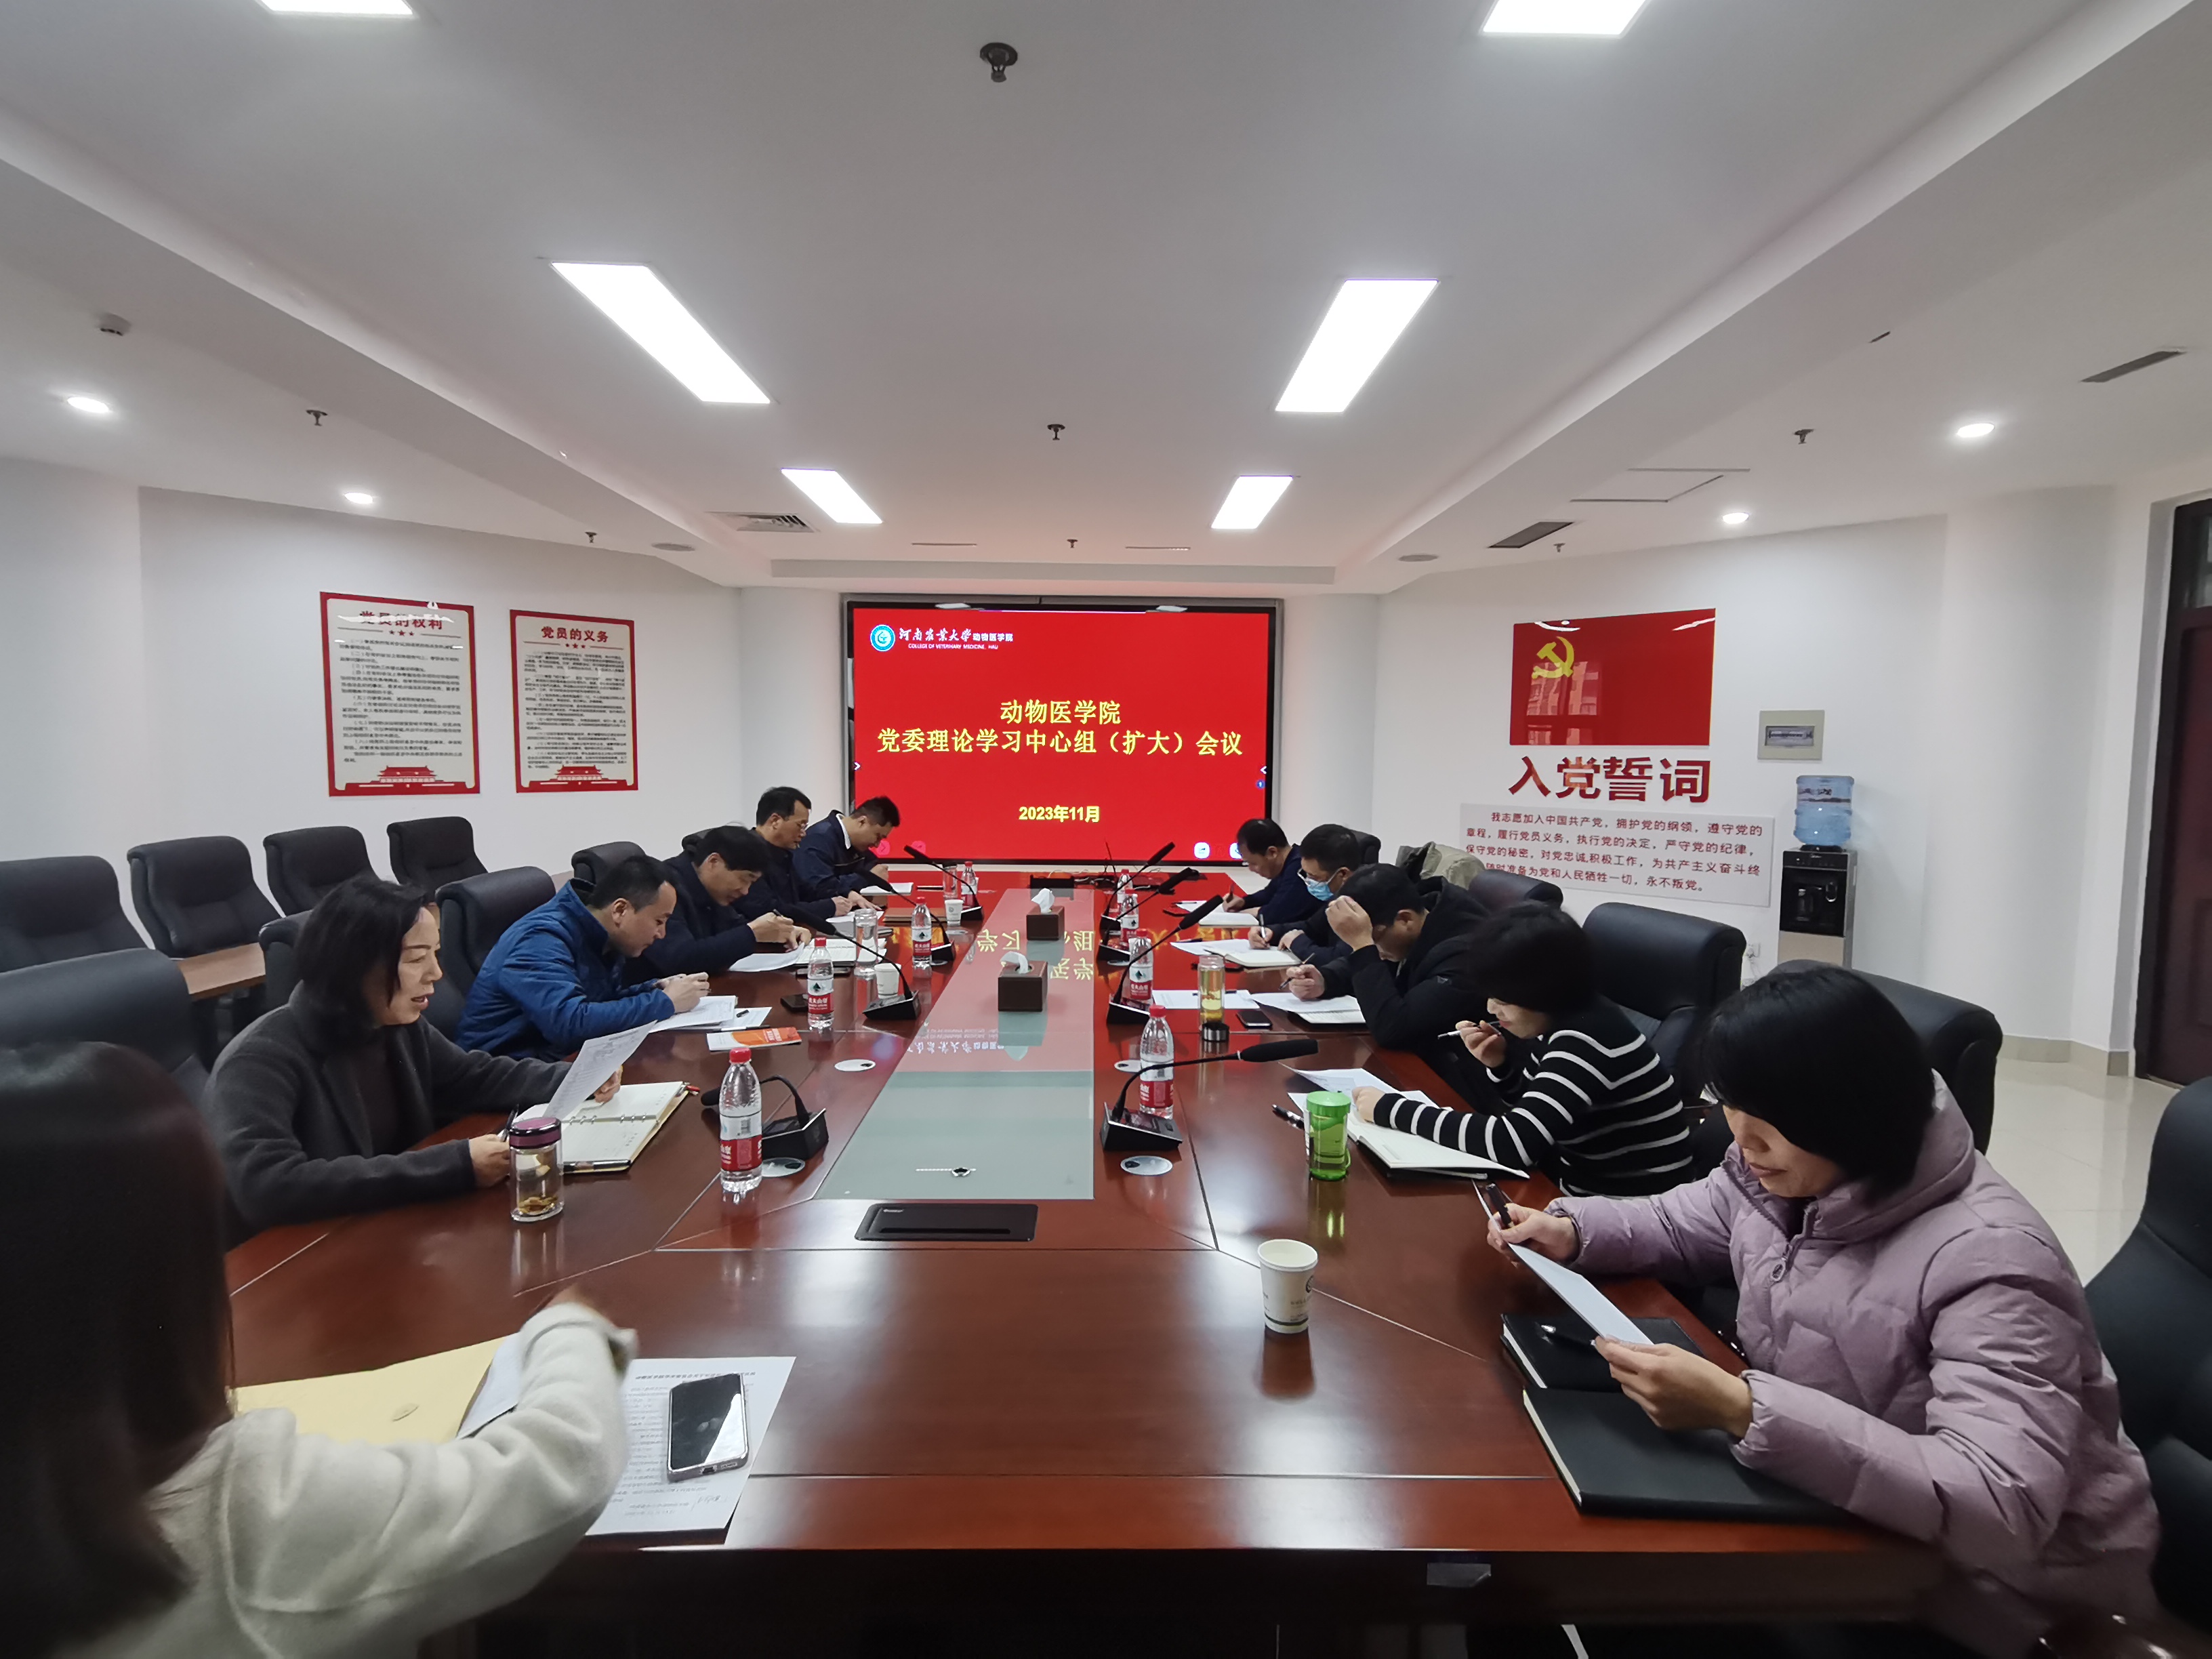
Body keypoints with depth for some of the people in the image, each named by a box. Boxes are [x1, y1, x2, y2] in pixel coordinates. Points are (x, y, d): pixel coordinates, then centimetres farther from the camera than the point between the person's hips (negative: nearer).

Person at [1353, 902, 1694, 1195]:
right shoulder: (1559, 1024, 0)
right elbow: (1531, 1113, 13)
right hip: (1582, 1184, 7)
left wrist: (1392, 1110, -28)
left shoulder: (1585, 1040, -25)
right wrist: (1499, 1064, -7)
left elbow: (1514, 1143, -34)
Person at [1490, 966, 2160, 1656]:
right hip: (1844, 1514, 6)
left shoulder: (1986, 1262, -29)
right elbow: (1687, 1222, 14)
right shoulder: (1787, 1170, -7)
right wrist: (1573, 1229, -5)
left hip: (1992, 1582, -6)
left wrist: (1738, 1410, -43)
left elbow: (2002, 1509, -38)